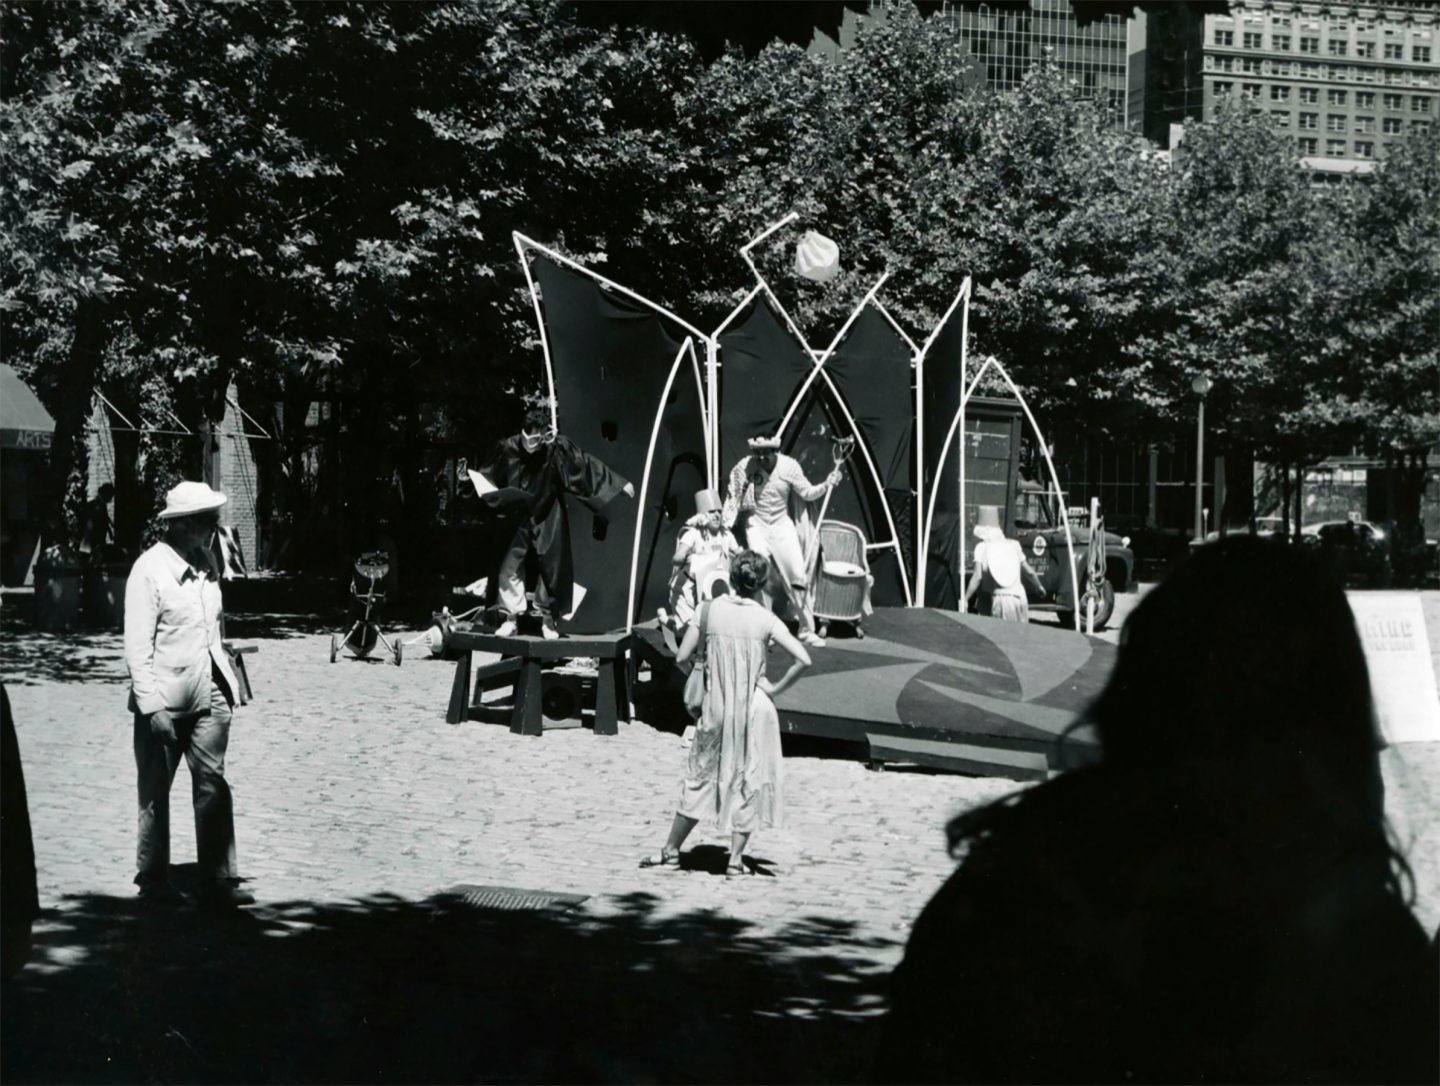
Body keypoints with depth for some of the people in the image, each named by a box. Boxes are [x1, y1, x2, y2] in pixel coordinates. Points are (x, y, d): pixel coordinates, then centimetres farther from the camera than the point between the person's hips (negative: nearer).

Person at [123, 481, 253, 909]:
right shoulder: (149, 569, -13)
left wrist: (226, 680, 12)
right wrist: (152, 705, -19)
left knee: (213, 785, -2)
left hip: (209, 694, 5)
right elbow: (137, 646, -15)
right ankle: (152, 878, 21)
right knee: (156, 791, 9)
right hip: (164, 698, -5)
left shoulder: (206, 563, 7)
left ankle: (218, 880, -2)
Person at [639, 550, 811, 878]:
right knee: (749, 782, 10)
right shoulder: (766, 620, -8)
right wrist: (776, 688, -5)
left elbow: (682, 658, -4)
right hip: (755, 708, -2)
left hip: (717, 708, 2)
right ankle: (736, 858, 9)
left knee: (701, 777, 15)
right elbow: (803, 659, -17)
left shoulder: (710, 610, -4)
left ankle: (671, 850, 21)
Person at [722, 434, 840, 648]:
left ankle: (807, 629, 8)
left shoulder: (789, 466, -12)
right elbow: (733, 497, -9)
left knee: (797, 576, -2)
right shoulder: (746, 467, -16)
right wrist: (725, 523, -14)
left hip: (782, 525, 1)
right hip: (757, 525, -1)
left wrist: (826, 485, -23)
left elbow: (807, 492, -6)